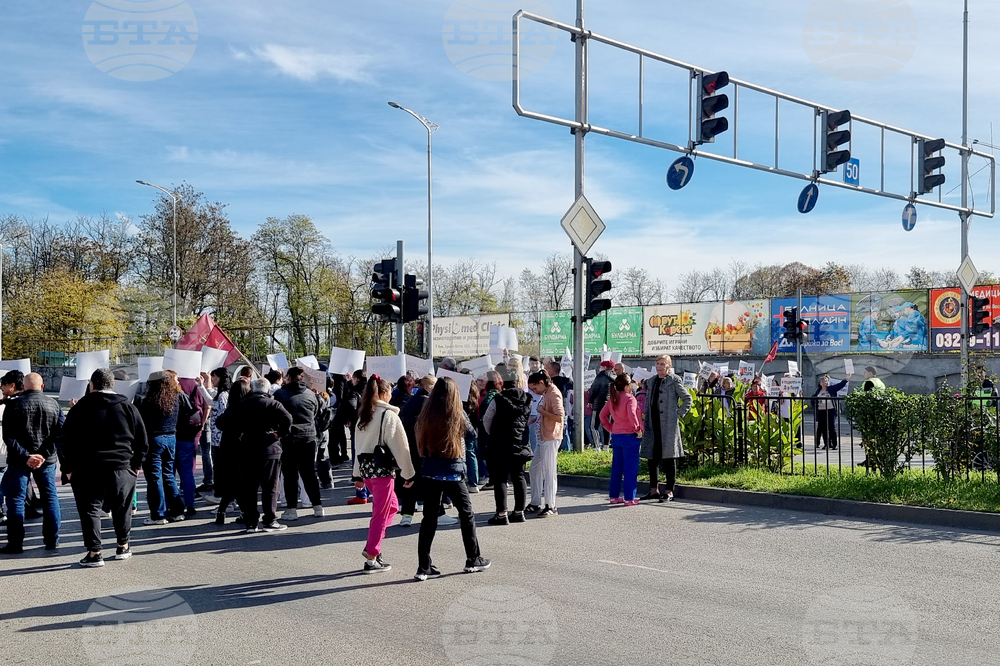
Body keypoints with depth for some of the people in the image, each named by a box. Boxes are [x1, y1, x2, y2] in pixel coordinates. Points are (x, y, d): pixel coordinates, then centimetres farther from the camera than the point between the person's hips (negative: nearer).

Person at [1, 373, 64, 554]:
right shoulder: (54, 405, 2)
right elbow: (60, 433, -3)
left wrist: (24, 456, -13)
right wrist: (45, 455, -9)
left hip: (19, 461, -2)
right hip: (47, 460, 3)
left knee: (16, 500, 4)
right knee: (50, 497, 10)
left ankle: (15, 543, 4)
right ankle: (52, 540, 14)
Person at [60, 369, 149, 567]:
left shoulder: (81, 407, 0)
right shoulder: (128, 407, 5)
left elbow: (65, 441, -2)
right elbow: (143, 440, 7)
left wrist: (68, 468, 4)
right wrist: (136, 465, 14)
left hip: (87, 470, -2)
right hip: (122, 469, 2)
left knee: (90, 509, 4)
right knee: (122, 508, 16)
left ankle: (94, 553, 0)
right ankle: (123, 547, 25)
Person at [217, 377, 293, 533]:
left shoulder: (241, 405, 7)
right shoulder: (273, 404, -3)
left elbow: (221, 422, 5)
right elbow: (287, 418, -20)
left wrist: (235, 435, 14)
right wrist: (282, 434, -6)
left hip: (246, 452, 3)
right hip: (270, 451, -3)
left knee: (248, 489, 9)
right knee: (270, 488, 4)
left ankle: (251, 523, 9)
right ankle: (270, 521, 5)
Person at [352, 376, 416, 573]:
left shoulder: (363, 416, 12)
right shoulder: (389, 415, -10)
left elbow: (358, 445, 15)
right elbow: (401, 446, -10)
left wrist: (358, 474, 19)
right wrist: (408, 473, -5)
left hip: (366, 467, 8)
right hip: (382, 468, -8)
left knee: (392, 505, 21)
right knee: (380, 513, 0)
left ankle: (372, 547, 13)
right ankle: (372, 558, 3)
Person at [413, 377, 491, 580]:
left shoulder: (425, 415, -1)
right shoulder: (458, 415, -9)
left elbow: (420, 443, 3)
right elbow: (470, 431, 9)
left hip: (429, 471, 3)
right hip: (452, 472, -3)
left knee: (429, 518, 7)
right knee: (467, 514, 14)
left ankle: (424, 567, 5)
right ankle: (473, 560, 23)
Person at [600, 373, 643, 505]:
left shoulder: (612, 398, 8)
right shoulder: (630, 398, -13)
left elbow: (602, 415, 13)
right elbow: (631, 415, -28)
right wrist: (637, 429, -16)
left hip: (615, 436, 7)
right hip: (629, 436, -7)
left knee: (616, 467, 15)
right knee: (630, 468, 0)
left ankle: (614, 496, 20)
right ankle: (629, 498, 2)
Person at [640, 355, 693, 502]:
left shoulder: (674, 381, -3)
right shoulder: (651, 381, 16)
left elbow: (688, 399, -1)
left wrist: (679, 414, -7)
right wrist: (645, 422, 12)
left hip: (668, 425, -6)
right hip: (652, 424, 7)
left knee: (668, 458, -2)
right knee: (651, 457, 9)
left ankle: (669, 491, 3)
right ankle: (654, 490, 19)